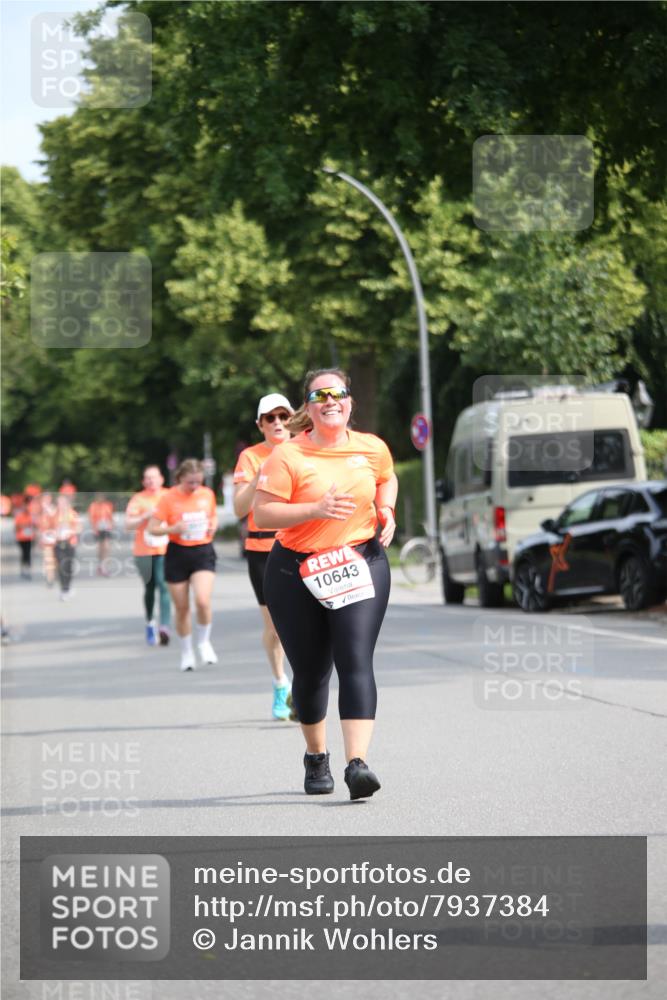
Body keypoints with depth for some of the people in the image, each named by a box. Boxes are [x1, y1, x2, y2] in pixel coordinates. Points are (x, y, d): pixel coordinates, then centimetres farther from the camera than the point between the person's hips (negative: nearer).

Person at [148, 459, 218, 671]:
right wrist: (173, 529, -24)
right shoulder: (168, 498, -8)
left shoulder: (207, 494, 2)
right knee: (182, 607, 6)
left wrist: (213, 526, -1)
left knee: (203, 600, -19)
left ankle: (204, 642, 6)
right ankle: (186, 652, 24)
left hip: (203, 552, 1)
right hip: (178, 553, -1)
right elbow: (153, 528, -6)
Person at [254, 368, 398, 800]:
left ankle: (358, 763, -25)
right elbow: (262, 513, -13)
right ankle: (317, 757, 32)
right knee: (310, 670, 8)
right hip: (296, 572, -1)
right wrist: (316, 509, -24)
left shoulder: (372, 448, 4)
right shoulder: (287, 456, -8)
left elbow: (387, 478, 26)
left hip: (360, 565, 1)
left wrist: (386, 511, 6)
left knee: (356, 661, -16)